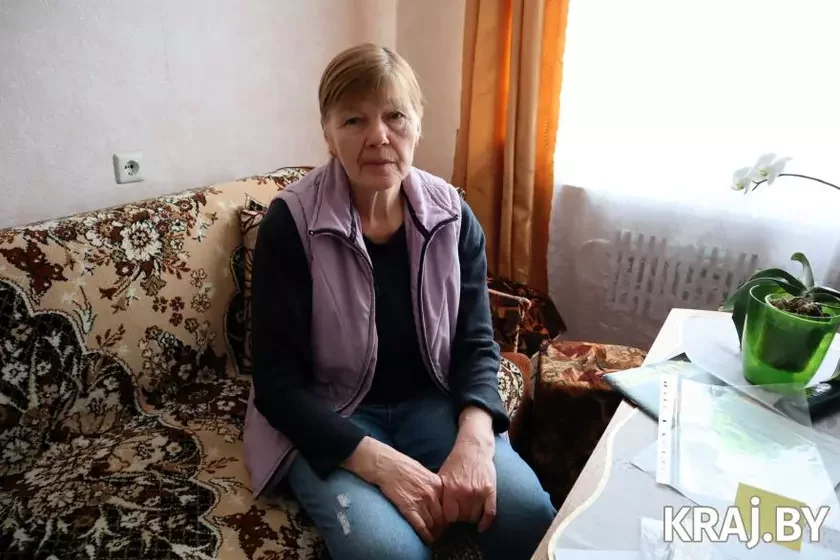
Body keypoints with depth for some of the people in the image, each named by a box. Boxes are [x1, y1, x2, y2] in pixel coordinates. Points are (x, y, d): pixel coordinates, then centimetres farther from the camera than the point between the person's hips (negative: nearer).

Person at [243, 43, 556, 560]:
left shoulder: (453, 214, -5)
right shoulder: (291, 224, -16)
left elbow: (477, 342, -2)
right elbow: (279, 383, -15)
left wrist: (474, 437, -21)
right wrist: (378, 461, -26)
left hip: (430, 402, 3)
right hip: (325, 421, -2)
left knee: (527, 509, -17)